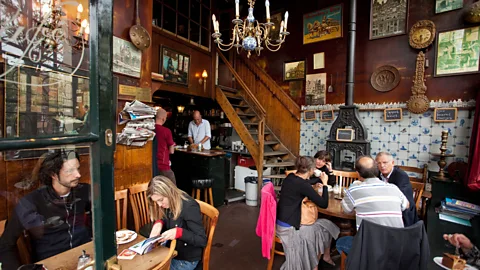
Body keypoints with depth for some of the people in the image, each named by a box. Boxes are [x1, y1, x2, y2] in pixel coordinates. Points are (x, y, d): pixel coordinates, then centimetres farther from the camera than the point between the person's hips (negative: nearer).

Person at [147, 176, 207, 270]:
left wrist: (179, 232, -36)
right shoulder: (169, 204, -4)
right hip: (170, 252, 6)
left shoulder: (189, 207, -27)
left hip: (186, 260, -6)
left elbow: (202, 240, -24)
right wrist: (159, 223, -13)